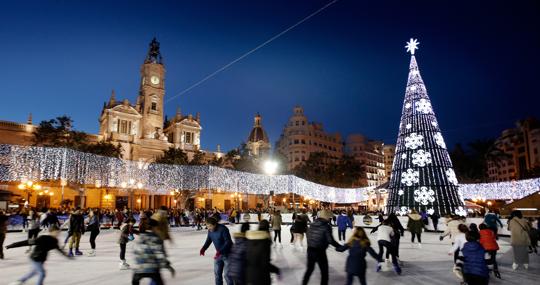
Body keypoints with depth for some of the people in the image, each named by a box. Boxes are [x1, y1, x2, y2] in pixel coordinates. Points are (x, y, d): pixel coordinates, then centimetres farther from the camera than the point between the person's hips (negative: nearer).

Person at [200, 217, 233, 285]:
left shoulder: (223, 229, -26)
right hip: (218, 253, 7)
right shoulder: (210, 230, -5)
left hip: (227, 253, -7)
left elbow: (228, 242, -27)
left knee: (227, 274, -4)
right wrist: (203, 248, -14)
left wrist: (220, 251, -36)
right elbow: (208, 241, 5)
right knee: (217, 272, 11)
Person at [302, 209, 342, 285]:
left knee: (309, 269, 25)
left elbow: (308, 236, 9)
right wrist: (341, 247, -4)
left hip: (310, 250, 6)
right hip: (320, 252, -6)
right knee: (324, 272, 10)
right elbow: (330, 240, -16)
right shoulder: (326, 226, -14)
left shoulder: (312, 224, 3)